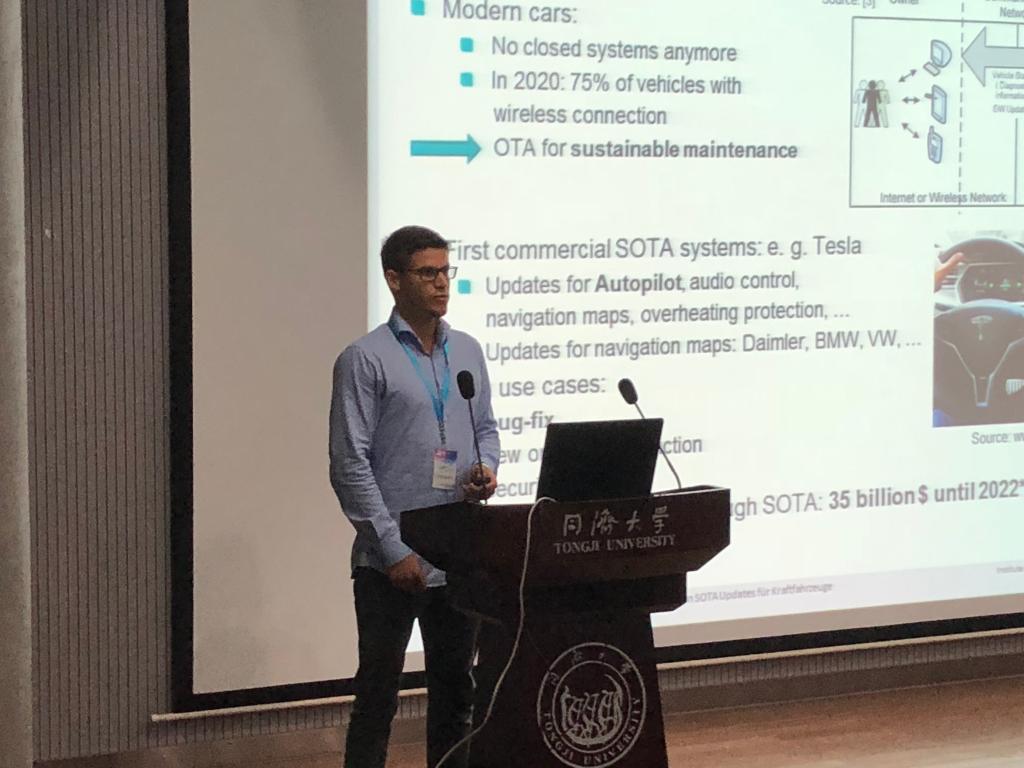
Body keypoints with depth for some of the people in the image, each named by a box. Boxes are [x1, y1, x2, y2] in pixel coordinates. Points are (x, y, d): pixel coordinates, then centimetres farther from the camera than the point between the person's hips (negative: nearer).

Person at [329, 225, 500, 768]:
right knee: (377, 696, 2)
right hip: (390, 561, -6)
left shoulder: (468, 351, 10)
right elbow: (350, 464, -12)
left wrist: (488, 469, -4)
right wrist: (393, 550, -15)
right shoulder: (365, 360, -8)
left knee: (455, 689, 13)